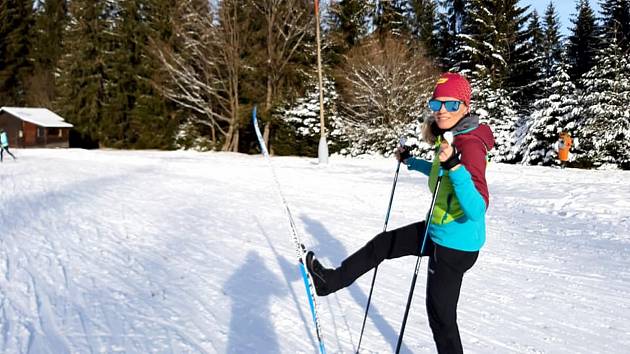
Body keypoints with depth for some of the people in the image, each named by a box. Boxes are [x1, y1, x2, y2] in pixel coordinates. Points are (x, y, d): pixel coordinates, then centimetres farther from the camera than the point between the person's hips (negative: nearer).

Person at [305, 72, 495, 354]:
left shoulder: (470, 145, -26)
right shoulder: (451, 137, 1)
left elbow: (477, 210, -35)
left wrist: (454, 165, -45)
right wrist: (410, 161, 25)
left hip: (456, 244, -9)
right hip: (439, 231, 9)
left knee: (440, 314, 6)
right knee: (381, 244, 22)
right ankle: (331, 280, 42)